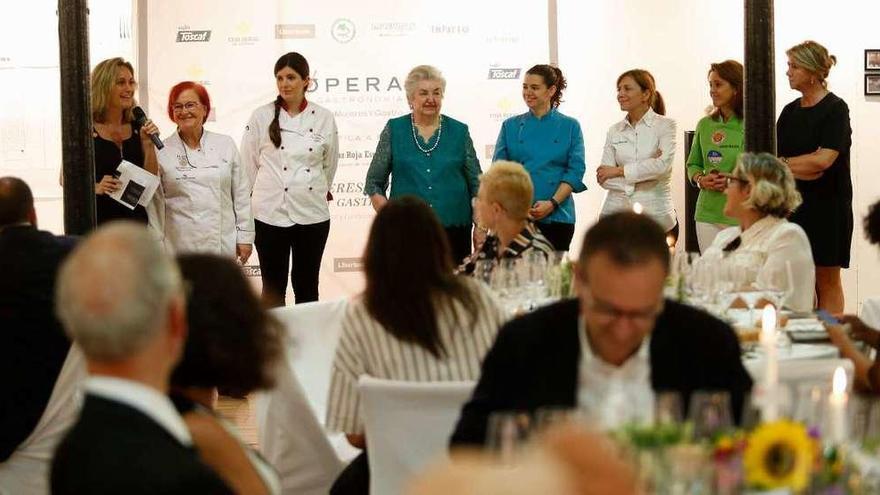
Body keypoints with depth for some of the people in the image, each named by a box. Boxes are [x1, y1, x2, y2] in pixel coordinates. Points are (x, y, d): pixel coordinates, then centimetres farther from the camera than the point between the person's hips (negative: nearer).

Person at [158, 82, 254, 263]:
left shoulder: (226, 145, 7)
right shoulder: (162, 151, 1)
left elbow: (241, 194, 9)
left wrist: (245, 236, 6)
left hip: (223, 247, 2)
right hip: (181, 247, -2)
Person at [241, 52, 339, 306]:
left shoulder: (324, 118, 1)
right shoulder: (262, 117, -2)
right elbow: (248, 164, 5)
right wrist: (266, 191, 10)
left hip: (312, 213, 1)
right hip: (271, 212, -1)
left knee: (307, 286, 10)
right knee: (273, 287, 5)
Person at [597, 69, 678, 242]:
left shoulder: (665, 125, 1)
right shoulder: (614, 131, 10)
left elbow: (663, 165, -14)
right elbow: (603, 178, 2)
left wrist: (618, 171, -10)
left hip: (656, 215, -3)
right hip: (616, 214, 3)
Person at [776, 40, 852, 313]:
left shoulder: (835, 109, -6)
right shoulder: (790, 112, 12)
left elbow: (824, 159, -17)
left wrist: (785, 163, -6)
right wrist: (803, 168, -13)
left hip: (827, 206, -6)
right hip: (794, 204, 6)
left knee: (827, 280, 0)